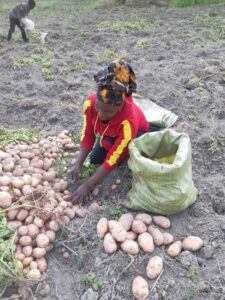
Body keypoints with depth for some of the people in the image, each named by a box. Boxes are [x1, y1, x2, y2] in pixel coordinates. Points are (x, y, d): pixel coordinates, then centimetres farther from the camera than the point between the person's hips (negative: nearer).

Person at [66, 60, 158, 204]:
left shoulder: (129, 120, -44)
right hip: (108, 134, 5)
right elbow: (87, 135, -17)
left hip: (137, 133, -4)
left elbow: (113, 159, -38)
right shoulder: (90, 102, -33)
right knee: (94, 160, -2)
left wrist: (88, 186, -38)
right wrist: (78, 164, -27)